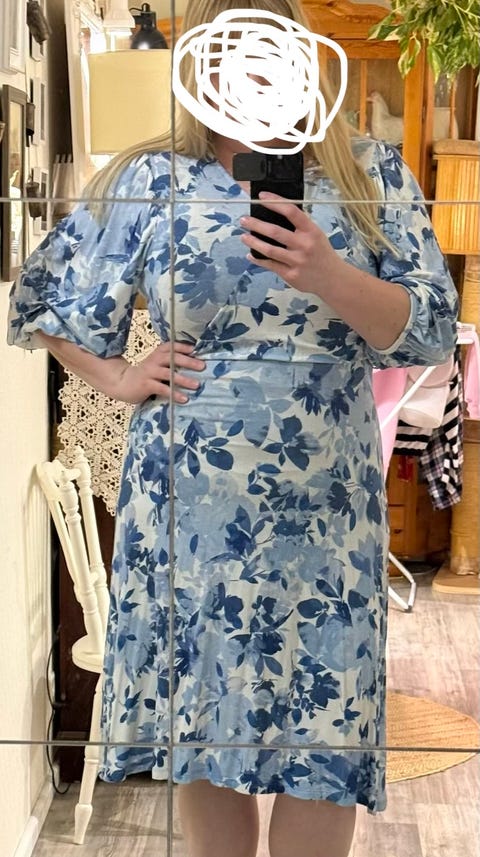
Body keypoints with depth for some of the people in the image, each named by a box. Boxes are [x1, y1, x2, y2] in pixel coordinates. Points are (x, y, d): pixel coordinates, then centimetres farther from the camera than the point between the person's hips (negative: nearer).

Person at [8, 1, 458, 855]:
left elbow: (432, 330, -5)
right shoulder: (151, 178, 2)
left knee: (321, 731, 1)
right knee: (202, 719, 10)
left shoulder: (371, 173, 2)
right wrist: (118, 380, -3)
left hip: (322, 507, 0)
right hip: (189, 506, 0)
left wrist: (327, 277, -20)